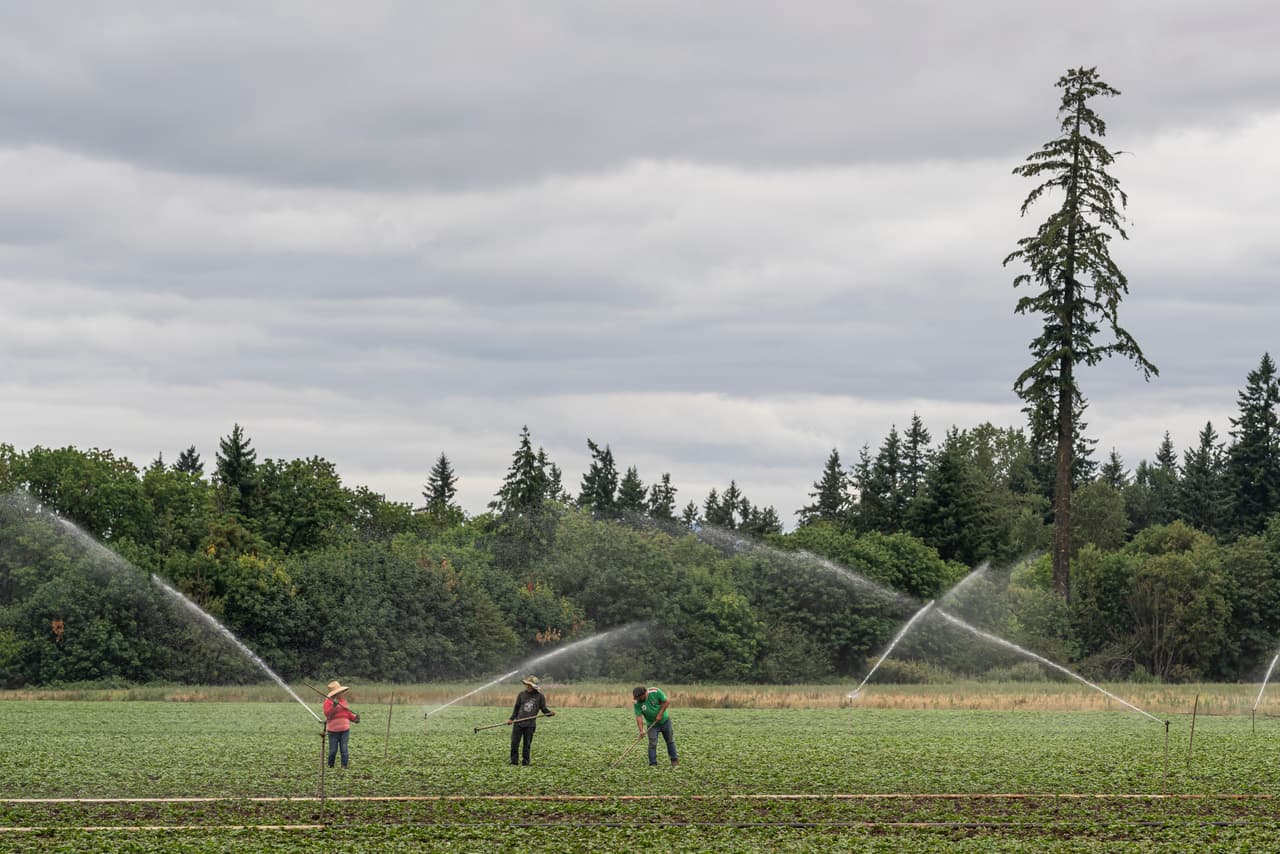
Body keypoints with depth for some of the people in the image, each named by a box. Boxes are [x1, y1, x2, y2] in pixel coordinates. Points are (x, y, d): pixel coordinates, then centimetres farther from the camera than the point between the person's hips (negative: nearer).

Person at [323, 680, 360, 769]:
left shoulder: (343, 701, 12)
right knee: (333, 750, 1)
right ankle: (330, 767, 17)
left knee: (344, 749, -1)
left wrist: (354, 718, -1)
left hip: (344, 730, 4)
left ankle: (344, 766, 4)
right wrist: (334, 706, -30)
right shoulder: (328, 702, -4)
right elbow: (327, 714, -18)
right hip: (333, 731, -4)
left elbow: (348, 713, 16)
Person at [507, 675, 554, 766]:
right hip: (518, 723, 2)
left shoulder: (539, 696, 3)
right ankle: (514, 761, 7)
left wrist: (550, 713, -14)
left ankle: (525, 761, 9)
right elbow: (516, 708, 16)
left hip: (530, 724, -2)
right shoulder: (521, 695, 10)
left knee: (527, 744, 1)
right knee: (514, 742, -2)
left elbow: (544, 709, 6)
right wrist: (511, 719, 7)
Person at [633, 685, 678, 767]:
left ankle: (674, 760, 18)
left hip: (664, 720, 0)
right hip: (652, 724, 0)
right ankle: (653, 763, -3)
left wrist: (660, 714, -19)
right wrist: (641, 730, -29)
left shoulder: (655, 692, -22)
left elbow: (666, 702, -15)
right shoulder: (638, 703, -17)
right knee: (652, 743, -8)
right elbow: (639, 717, -19)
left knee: (670, 741, 7)